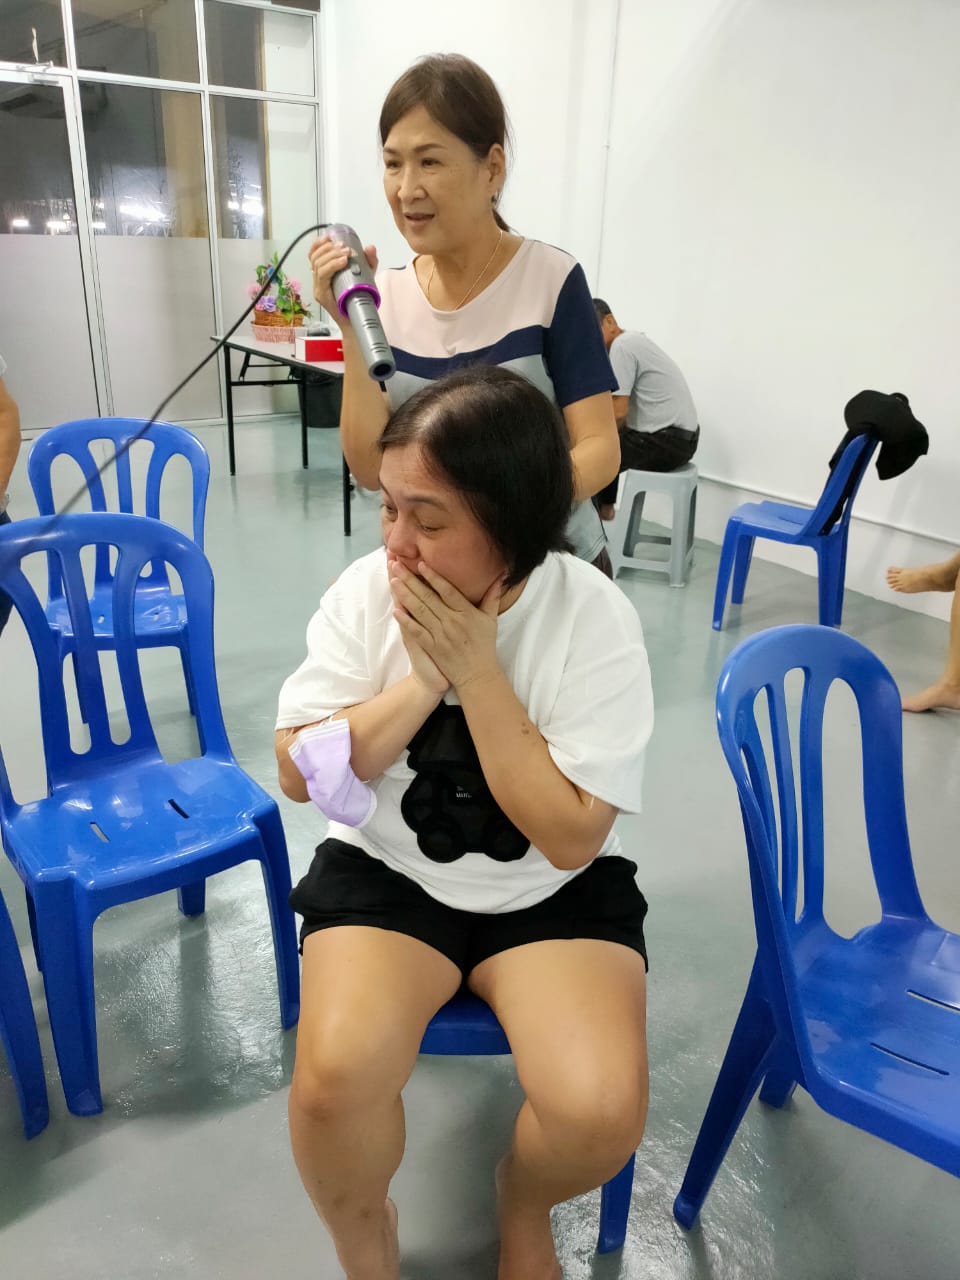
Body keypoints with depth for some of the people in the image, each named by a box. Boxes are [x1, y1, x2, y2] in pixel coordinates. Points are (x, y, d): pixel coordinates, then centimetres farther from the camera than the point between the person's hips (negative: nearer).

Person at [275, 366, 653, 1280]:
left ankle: (523, 1203, 18)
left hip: (554, 893, 0)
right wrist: (422, 681, -21)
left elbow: (570, 837, -18)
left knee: (602, 1110, -21)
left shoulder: (595, 619, -17)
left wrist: (478, 673, -25)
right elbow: (298, 772, -7)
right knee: (332, 1079, -24)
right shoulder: (368, 590, -11)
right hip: (385, 873, 1)